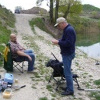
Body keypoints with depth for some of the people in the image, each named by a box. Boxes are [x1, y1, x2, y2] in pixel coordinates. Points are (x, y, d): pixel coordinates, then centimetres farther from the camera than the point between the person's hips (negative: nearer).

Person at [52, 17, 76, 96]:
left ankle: (70, 90, 4)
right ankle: (69, 87, 26)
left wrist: (58, 42, -20)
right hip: (66, 53, 11)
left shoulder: (69, 30, -21)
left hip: (68, 54, -11)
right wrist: (58, 41, 4)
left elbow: (68, 43, -28)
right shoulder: (67, 29, 12)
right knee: (67, 71, 16)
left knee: (67, 72, -4)